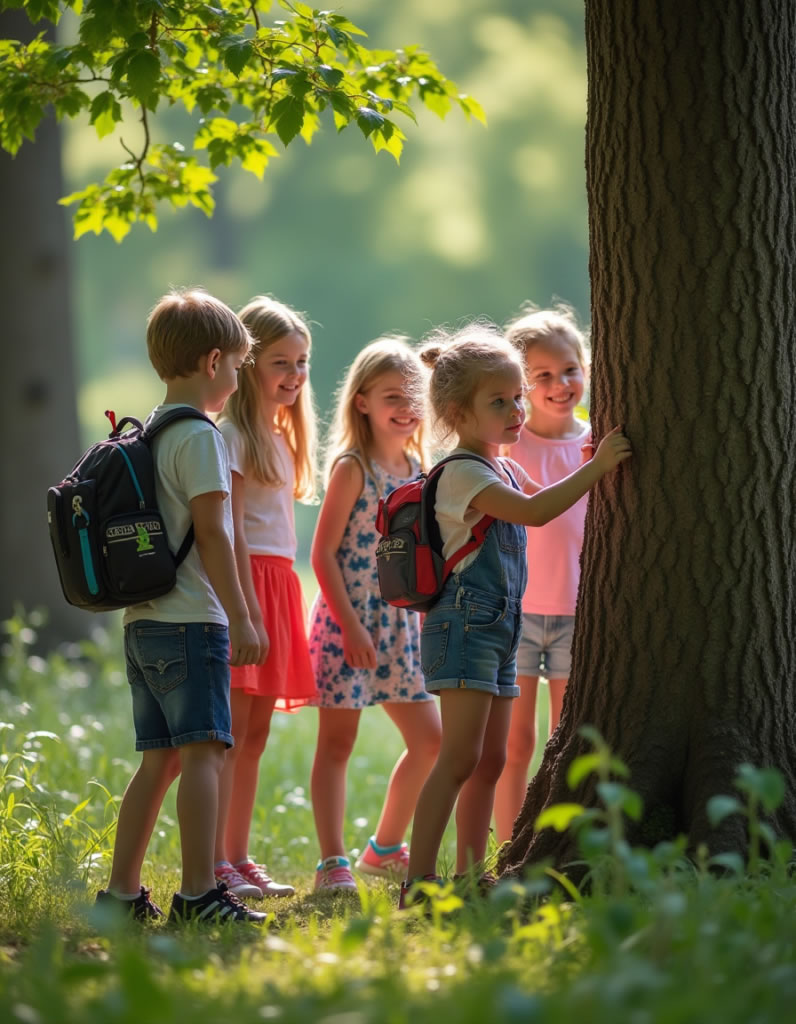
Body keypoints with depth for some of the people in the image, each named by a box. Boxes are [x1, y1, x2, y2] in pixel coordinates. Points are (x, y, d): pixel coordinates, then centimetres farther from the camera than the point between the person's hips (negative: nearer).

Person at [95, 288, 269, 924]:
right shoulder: (199, 436, -9)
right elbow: (212, 533, -15)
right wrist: (240, 619, -15)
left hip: (143, 623, 9)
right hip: (190, 621, -9)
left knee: (160, 759, 12)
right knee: (202, 749, -12)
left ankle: (122, 893, 13)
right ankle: (199, 893, -18)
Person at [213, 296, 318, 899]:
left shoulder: (280, 437, 18)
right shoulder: (233, 436, -9)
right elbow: (229, 532, -15)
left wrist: (279, 608, 14)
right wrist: (249, 612, -20)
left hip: (278, 584, 9)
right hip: (244, 584, -9)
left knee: (255, 734, 9)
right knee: (232, 730, -10)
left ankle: (238, 859, 13)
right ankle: (215, 867, -12)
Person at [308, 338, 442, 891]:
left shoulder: (417, 468, 10)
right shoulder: (352, 468, -10)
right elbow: (324, 553, -13)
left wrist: (429, 618, 14)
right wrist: (351, 625, -18)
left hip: (402, 622, 7)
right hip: (348, 620, -7)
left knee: (429, 739, 10)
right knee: (337, 741, -3)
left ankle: (385, 849, 24)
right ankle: (333, 863, -3)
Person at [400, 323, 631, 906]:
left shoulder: (504, 468, 17)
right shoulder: (463, 473, -14)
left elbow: (544, 498, 30)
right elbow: (534, 511, -26)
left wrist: (595, 466, 13)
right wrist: (596, 468, -27)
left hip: (498, 628, 10)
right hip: (464, 623, -10)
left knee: (491, 760, 10)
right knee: (461, 758, -15)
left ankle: (469, 879, 15)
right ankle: (418, 883, -18)